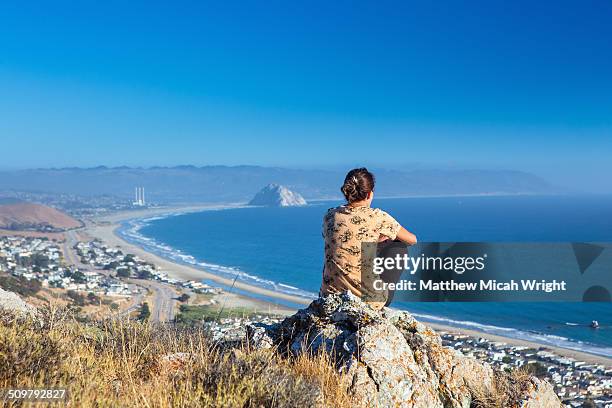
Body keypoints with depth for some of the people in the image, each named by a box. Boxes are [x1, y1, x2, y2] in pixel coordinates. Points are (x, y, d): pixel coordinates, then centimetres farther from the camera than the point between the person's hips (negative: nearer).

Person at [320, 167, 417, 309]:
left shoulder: (330, 216, 0)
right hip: (368, 300, -5)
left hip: (331, 296, 5)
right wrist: (387, 237, 23)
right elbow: (412, 240, 4)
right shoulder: (378, 217, -10)